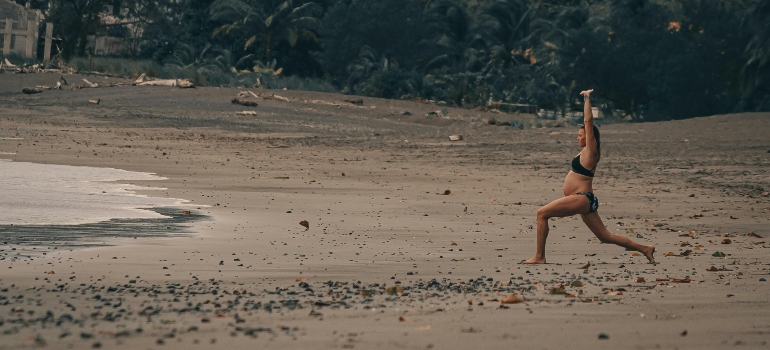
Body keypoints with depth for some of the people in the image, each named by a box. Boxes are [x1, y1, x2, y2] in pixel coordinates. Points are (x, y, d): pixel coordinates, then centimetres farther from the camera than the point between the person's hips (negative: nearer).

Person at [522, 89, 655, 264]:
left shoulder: (591, 150, -7)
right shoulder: (587, 151, 16)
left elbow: (588, 121, -12)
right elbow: (587, 121, 27)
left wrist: (588, 98, -7)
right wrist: (586, 100, 27)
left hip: (582, 198, -11)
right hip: (583, 201, 11)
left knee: (542, 213, -14)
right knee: (605, 237, 12)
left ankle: (539, 256, -15)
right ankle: (645, 249, 15)